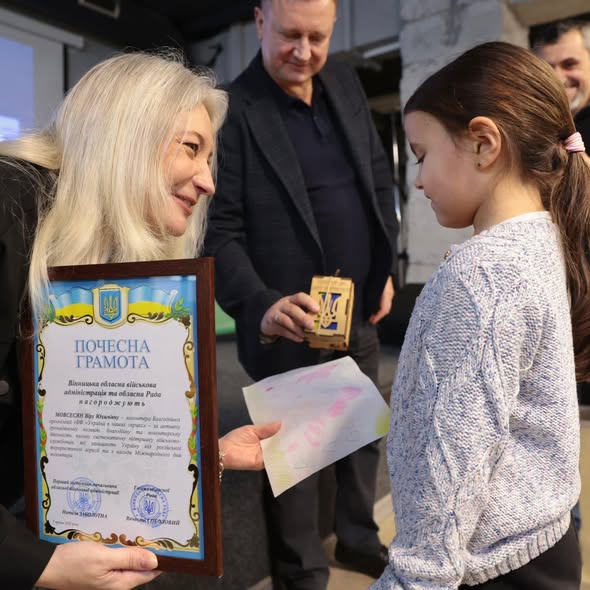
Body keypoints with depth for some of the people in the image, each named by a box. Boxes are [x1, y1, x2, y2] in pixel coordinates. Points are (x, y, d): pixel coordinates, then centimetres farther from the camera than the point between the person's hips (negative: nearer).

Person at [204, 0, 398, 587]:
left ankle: (359, 540, 47)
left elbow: (379, 175, 14)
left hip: (361, 311, 7)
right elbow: (220, 230, -16)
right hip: (291, 324, -6)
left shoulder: (345, 82, 7)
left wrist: (385, 267, 11)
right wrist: (261, 305, -31)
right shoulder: (231, 110, -13)